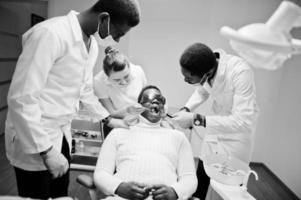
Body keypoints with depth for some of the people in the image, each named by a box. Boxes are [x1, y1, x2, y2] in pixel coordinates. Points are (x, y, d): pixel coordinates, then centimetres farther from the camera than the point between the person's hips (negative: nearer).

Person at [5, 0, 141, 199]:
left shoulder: (92, 45, 5)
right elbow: (21, 98, -23)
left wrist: (108, 119, 19)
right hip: (34, 140, -7)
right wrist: (46, 151, -21)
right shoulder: (50, 33, -22)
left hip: (62, 134, 7)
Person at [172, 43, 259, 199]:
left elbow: (242, 122, -36)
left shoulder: (241, 72, -34)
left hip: (239, 130, -4)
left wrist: (197, 119, -38)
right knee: (201, 177, 7)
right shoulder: (202, 68, -17)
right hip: (217, 125, 5)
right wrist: (186, 109, -13)